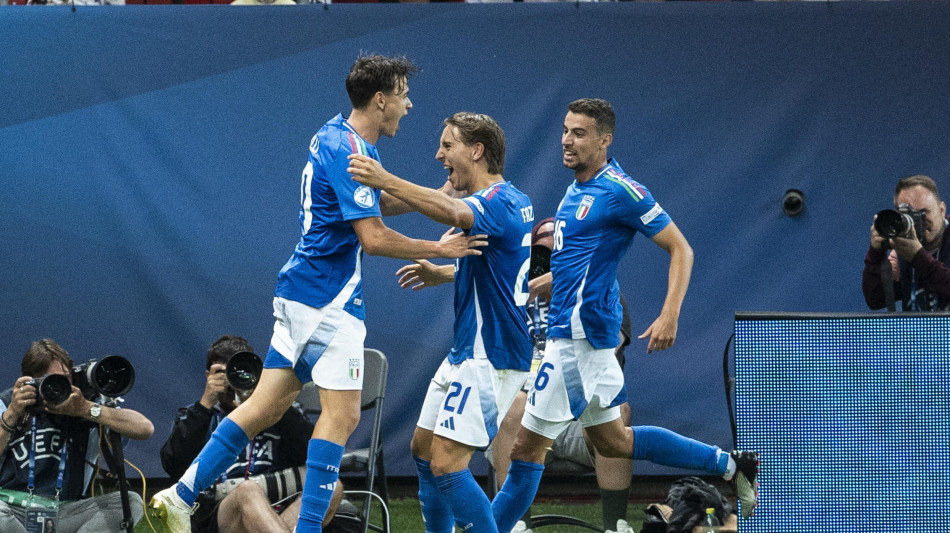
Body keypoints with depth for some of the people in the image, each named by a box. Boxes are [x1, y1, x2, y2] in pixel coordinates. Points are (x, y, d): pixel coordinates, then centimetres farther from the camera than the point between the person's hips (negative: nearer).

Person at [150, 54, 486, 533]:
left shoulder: (335, 136, 14)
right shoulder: (349, 151, -17)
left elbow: (373, 202, 28)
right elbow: (373, 237, -22)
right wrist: (439, 249, -11)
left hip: (300, 293, 10)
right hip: (329, 298, -10)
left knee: (267, 405, 8)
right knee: (341, 414, -7)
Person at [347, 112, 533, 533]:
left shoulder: (498, 201, -18)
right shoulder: (513, 201, 14)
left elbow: (454, 213, -42)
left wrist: (387, 182, -48)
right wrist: (441, 274, 21)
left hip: (489, 356, -11)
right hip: (469, 351, 11)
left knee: (447, 464, -15)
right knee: (424, 447, 17)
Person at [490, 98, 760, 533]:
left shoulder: (620, 191, -14)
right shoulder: (577, 190, 14)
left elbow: (680, 249, -13)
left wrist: (669, 316, -23)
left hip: (581, 334, -10)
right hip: (570, 330, 10)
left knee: (527, 446, -5)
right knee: (612, 439, 18)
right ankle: (730, 465, 24)